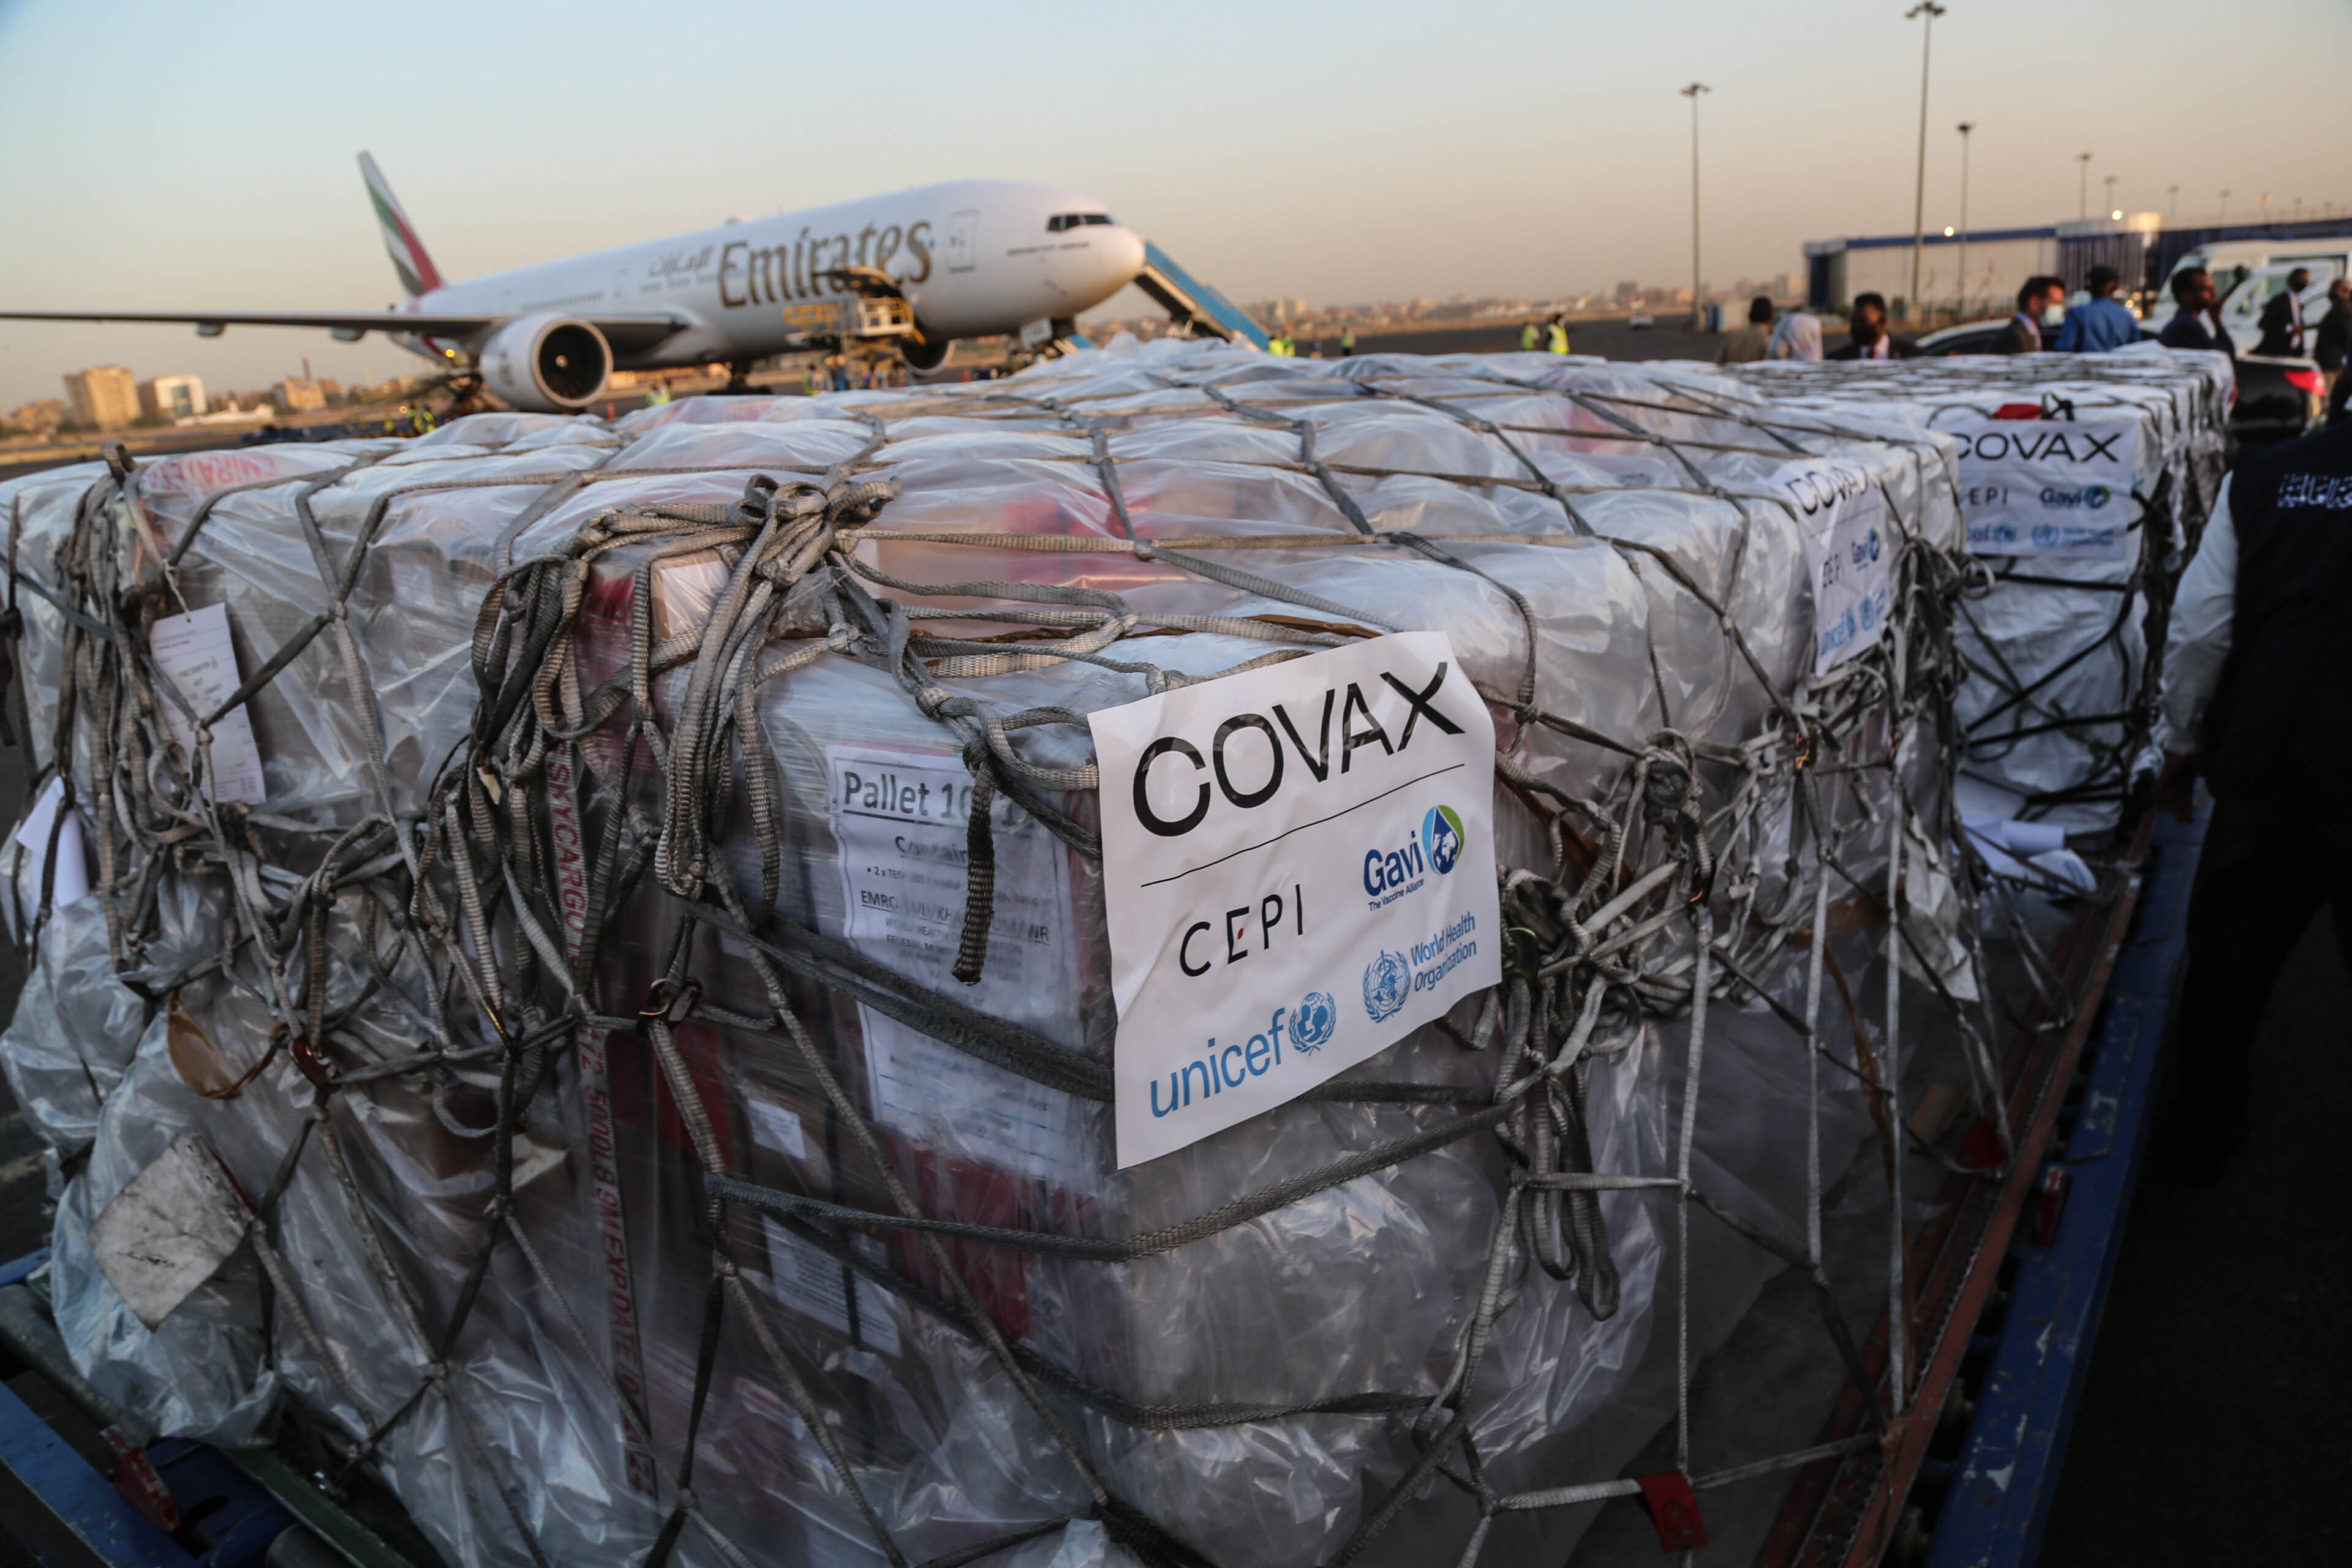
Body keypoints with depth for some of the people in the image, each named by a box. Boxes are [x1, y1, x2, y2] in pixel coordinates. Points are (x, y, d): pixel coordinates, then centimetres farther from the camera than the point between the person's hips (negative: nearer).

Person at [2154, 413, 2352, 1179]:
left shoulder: (2261, 479, -2)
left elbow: (2200, 630, 0)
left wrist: (2182, 743, 12)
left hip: (2264, 778, 2)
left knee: (2227, 968, 17)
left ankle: (2202, 1141, 30)